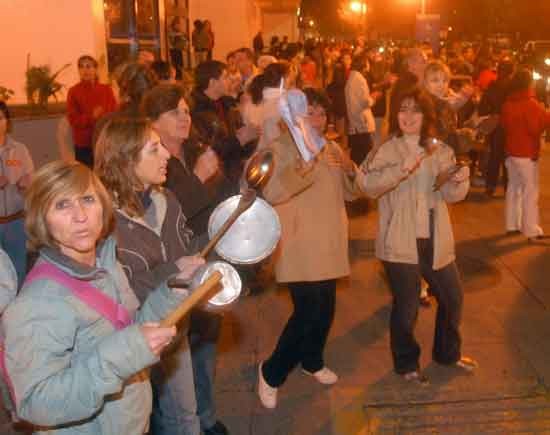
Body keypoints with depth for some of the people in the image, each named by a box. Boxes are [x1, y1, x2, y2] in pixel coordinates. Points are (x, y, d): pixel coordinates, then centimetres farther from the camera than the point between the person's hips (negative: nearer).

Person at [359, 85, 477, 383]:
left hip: (436, 239, 5)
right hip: (401, 242, -5)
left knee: (453, 298, 17)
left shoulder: (440, 150, 5)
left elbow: (451, 195, 4)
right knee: (406, 307, 6)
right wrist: (400, 170, -34)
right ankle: (406, 363, 30)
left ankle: (447, 352, 42)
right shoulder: (387, 150, -8)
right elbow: (368, 184, -23)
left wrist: (461, 180, -16)